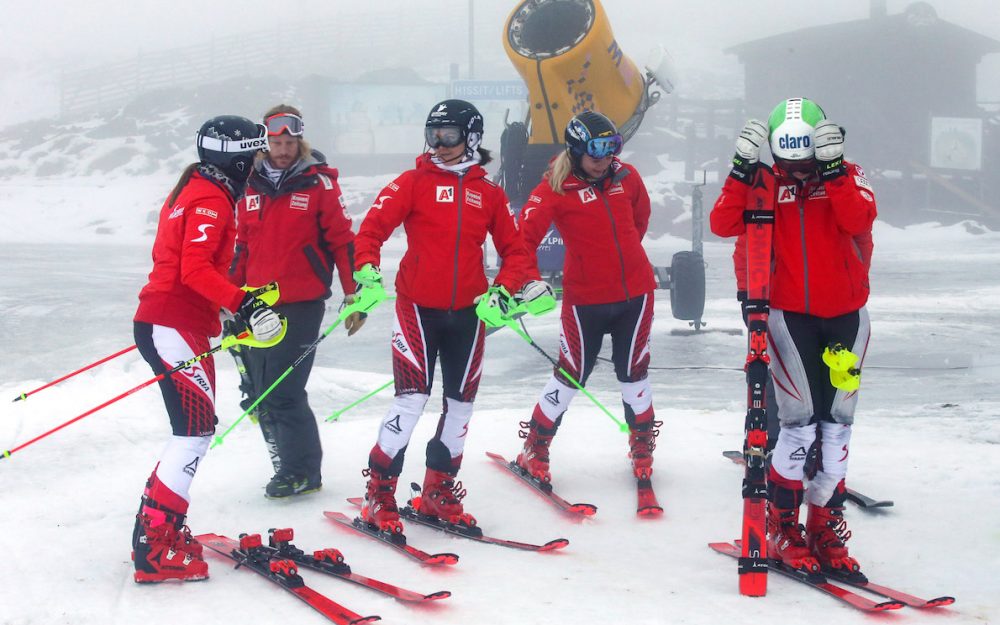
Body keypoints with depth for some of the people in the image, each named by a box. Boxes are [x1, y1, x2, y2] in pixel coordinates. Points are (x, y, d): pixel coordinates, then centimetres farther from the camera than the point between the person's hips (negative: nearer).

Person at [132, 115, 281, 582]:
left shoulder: (193, 191, 19)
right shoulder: (210, 200, -12)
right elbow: (195, 268, -25)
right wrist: (242, 304, -30)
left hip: (164, 321, 10)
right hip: (174, 328, -10)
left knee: (195, 429, 13)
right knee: (197, 430, -13)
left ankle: (156, 531, 16)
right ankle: (155, 549, -16)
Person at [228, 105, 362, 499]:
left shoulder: (319, 184, -3)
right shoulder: (252, 185, 11)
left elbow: (342, 240, -3)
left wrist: (354, 293, -7)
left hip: (301, 304, -6)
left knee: (283, 392, -10)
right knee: (261, 393, 7)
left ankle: (302, 470, 5)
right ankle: (288, 465, 20)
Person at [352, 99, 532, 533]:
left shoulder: (489, 194, 8)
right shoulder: (415, 182, 0)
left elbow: (515, 249, 11)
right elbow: (374, 225, -8)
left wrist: (503, 290, -6)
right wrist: (366, 268, -25)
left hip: (467, 310, 4)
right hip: (418, 306, -4)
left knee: (460, 403, 10)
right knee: (412, 398, -11)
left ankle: (438, 493, 25)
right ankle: (379, 495, -1)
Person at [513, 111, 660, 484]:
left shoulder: (626, 177, 3)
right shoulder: (556, 187, -10)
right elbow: (525, 234, -18)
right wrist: (529, 279, -29)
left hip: (635, 291, 3)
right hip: (584, 297, -3)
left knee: (634, 371, 13)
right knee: (571, 374, 4)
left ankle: (643, 446, 31)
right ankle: (534, 449, 20)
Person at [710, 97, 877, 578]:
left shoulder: (849, 177, 0)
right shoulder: (767, 184, -2)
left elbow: (858, 219, -20)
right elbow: (724, 224, -15)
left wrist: (833, 169, -29)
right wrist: (742, 169, -23)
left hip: (846, 317, 2)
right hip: (790, 316, -2)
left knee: (837, 424, 6)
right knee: (799, 423, -10)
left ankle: (826, 531, 17)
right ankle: (781, 529, 3)